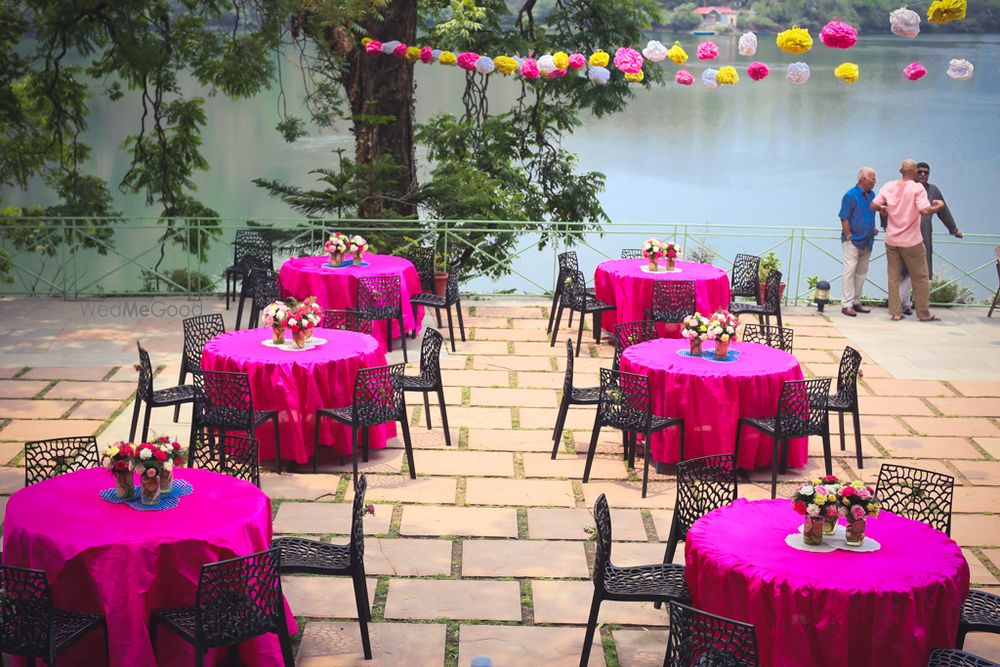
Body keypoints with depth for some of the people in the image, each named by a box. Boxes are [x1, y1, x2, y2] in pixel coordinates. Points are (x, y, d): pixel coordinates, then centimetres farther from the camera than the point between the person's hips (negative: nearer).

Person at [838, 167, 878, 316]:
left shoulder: (871, 195, 9)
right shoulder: (850, 195, -12)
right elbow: (844, 219, -12)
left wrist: (873, 229, 7)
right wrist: (849, 237, -14)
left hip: (867, 242, 7)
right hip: (853, 241, -7)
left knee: (861, 273, 12)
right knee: (850, 271, -8)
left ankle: (856, 302, 20)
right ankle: (847, 304, -7)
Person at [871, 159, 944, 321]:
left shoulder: (889, 186, -1)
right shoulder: (916, 188, -14)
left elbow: (874, 205, -2)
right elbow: (925, 211, -24)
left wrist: (883, 208, 18)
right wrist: (939, 206, -6)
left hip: (891, 240, 4)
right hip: (912, 241, -4)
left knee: (894, 277, 9)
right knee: (921, 278, 7)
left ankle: (895, 312, 8)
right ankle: (924, 314, 11)